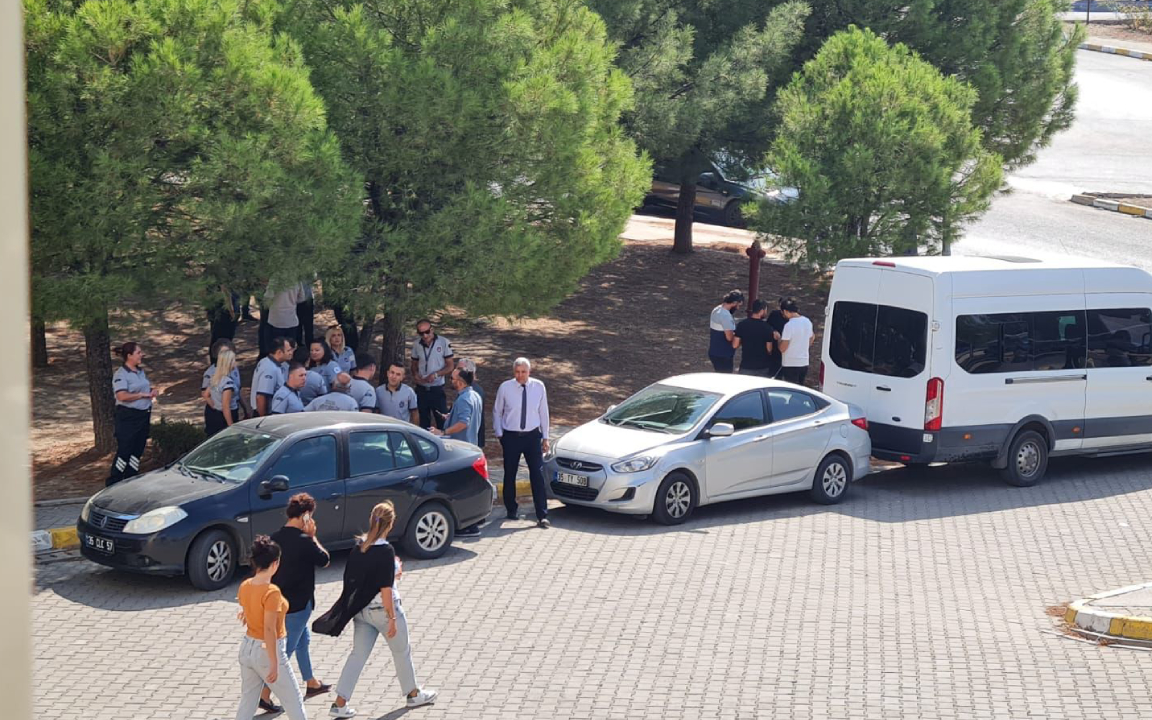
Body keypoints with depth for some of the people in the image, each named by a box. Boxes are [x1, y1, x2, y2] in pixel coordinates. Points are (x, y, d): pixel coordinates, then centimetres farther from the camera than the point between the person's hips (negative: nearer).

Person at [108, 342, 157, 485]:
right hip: (128, 417, -8)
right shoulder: (121, 374, -13)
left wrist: (153, 391, 5)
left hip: (144, 415, 8)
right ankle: (112, 484, 5)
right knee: (124, 452, -5)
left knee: (137, 452, 9)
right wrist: (143, 395, -20)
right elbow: (122, 396, -25)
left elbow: (147, 388, 28)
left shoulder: (141, 372, 13)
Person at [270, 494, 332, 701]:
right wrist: (312, 536, -2)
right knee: (287, 649, -1)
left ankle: (312, 684, 37)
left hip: (280, 601, 8)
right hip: (298, 604, -8)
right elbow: (324, 560, -7)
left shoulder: (275, 538, 1)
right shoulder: (304, 542, -21)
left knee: (303, 639, 24)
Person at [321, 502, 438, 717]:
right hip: (382, 609, -6)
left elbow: (358, 577, 9)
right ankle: (413, 694, 33)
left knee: (358, 655, 10)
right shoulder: (385, 551, -21)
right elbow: (386, 589, -22)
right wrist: (392, 619, -16)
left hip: (361, 609, 6)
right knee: (402, 652, 16)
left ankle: (340, 703, 5)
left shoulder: (358, 547, -1)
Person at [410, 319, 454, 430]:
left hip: (437, 389, -4)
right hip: (421, 389, 4)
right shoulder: (416, 345, 3)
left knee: (442, 422, -4)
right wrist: (415, 374, -8)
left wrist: (436, 374, -20)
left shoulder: (444, 343, -8)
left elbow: (450, 366, -5)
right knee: (423, 421, 11)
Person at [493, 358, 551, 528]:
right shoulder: (505, 388, -6)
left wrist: (545, 437, 7)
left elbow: (543, 412, 6)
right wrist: (499, 434, 1)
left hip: (532, 436, 0)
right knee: (510, 475, 10)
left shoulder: (538, 387, -2)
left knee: (538, 475, -6)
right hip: (511, 437, 0)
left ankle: (542, 515, -4)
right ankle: (511, 510, 27)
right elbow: (497, 412, 6)